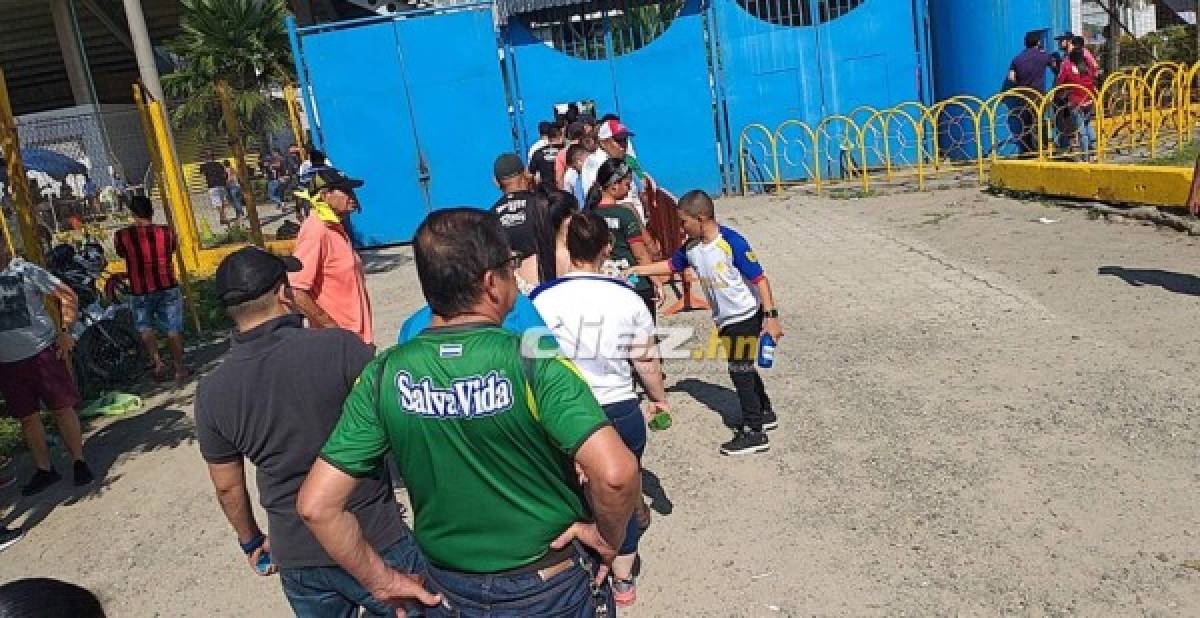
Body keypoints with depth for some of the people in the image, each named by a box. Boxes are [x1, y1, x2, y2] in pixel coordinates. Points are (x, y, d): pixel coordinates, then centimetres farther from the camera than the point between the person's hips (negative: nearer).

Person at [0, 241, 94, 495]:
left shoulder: (26, 271, -4)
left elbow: (68, 296, -3)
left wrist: (65, 331, -9)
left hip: (41, 352, -4)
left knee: (62, 408, 1)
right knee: (27, 417, 10)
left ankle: (79, 462, 13)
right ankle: (44, 470, 21)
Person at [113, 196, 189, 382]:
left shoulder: (122, 236, -12)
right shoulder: (165, 232, -9)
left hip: (140, 292, -1)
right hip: (168, 289, 1)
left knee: (145, 327, 22)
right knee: (173, 330, 11)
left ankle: (156, 359, 6)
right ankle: (179, 369, 17)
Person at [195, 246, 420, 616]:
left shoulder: (212, 391, -6)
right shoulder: (339, 347, -19)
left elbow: (227, 486, 6)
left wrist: (251, 541, 21)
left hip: (296, 558, 4)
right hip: (376, 543, -4)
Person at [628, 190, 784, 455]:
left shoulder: (732, 243, -23)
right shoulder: (691, 247, -1)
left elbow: (760, 279, -21)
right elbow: (671, 265, 17)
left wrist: (771, 316, -23)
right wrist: (637, 270, 13)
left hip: (746, 315, -8)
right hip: (724, 319, 8)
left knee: (739, 369, -6)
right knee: (742, 368, 18)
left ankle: (754, 433, 2)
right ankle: (765, 414, 37)